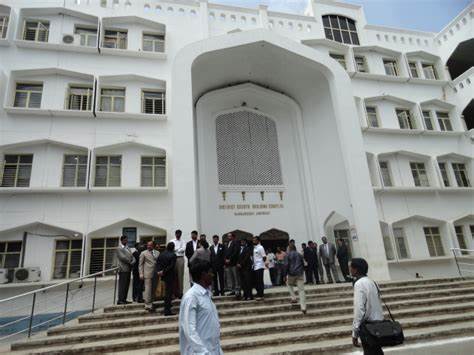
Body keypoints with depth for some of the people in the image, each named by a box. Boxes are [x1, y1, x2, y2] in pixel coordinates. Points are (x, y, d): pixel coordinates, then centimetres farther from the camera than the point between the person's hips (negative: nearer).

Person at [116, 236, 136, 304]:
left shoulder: (128, 248, 20)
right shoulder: (119, 248, -4)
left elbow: (132, 257, 14)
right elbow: (122, 257, -15)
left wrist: (132, 262, -6)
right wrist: (129, 262, -7)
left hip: (128, 269, 8)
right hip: (123, 269, -8)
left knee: (127, 285, 8)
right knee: (122, 285, -7)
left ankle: (124, 299, 14)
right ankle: (120, 300, -3)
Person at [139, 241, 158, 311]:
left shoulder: (157, 253, 12)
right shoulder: (143, 253, 3)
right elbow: (140, 264, 2)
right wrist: (141, 274, -5)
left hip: (155, 274, 4)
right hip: (147, 274, -4)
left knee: (153, 290, 8)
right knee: (148, 289, -5)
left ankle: (150, 303, 20)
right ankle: (148, 305, 0)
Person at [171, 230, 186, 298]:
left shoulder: (182, 241, 7)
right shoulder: (172, 241, 9)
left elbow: (183, 249, -6)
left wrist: (175, 249, -7)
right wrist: (179, 249, -7)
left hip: (180, 259, 0)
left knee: (180, 275, 0)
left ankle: (180, 292, 4)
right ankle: (175, 292, 10)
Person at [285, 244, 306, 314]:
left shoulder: (288, 255, 0)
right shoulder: (299, 255, 13)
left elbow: (286, 265, -7)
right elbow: (303, 264, 18)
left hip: (291, 274, -3)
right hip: (300, 274, 3)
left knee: (289, 284, 26)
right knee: (301, 290, -1)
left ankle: (293, 298, 13)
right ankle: (303, 307, -7)